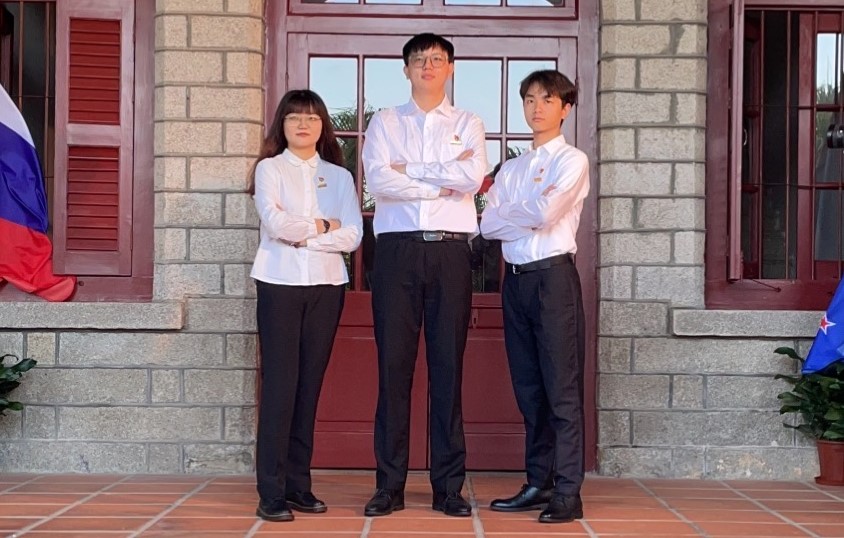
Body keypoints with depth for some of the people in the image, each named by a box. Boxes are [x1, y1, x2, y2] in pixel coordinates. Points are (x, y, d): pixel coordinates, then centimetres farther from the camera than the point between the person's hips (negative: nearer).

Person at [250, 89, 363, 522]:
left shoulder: (339, 176, 12)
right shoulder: (269, 168, 5)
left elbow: (352, 235, 0)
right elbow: (275, 222, -12)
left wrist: (303, 238, -9)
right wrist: (321, 226, -1)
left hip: (326, 285, 3)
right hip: (280, 283, -3)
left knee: (310, 383, 5)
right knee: (280, 383, -7)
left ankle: (299, 483, 11)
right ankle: (271, 492, -5)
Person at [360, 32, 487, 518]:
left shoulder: (468, 124, 14)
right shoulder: (385, 122, 13)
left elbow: (473, 177, -6)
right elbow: (378, 180, -4)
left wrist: (408, 170, -4)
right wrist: (443, 181, -5)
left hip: (450, 250, 0)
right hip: (398, 249, 0)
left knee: (448, 367, 1)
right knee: (394, 366, 0)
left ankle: (449, 487, 7)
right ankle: (390, 485, 6)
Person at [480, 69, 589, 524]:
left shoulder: (572, 161, 0)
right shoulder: (511, 169, 19)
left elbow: (547, 213, -16)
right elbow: (487, 223, 6)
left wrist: (509, 213, 1)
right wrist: (531, 216, -7)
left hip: (553, 276, -7)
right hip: (516, 278, 7)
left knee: (562, 389, -6)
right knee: (528, 389, 9)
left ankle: (568, 494, -4)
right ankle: (538, 485, 17)